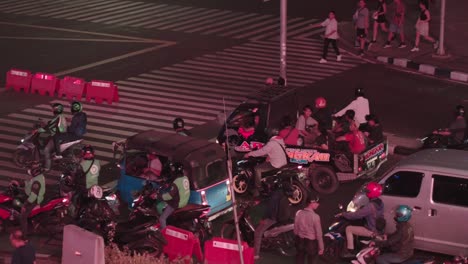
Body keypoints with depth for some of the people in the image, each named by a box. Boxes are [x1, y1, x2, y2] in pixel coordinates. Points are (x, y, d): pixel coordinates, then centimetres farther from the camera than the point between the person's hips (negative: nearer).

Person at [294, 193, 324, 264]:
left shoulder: (298, 213, -9)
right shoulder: (315, 216, -23)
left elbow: (295, 228, 2)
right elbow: (318, 233, -18)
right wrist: (321, 247, -8)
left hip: (300, 240, 5)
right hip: (311, 242, -5)